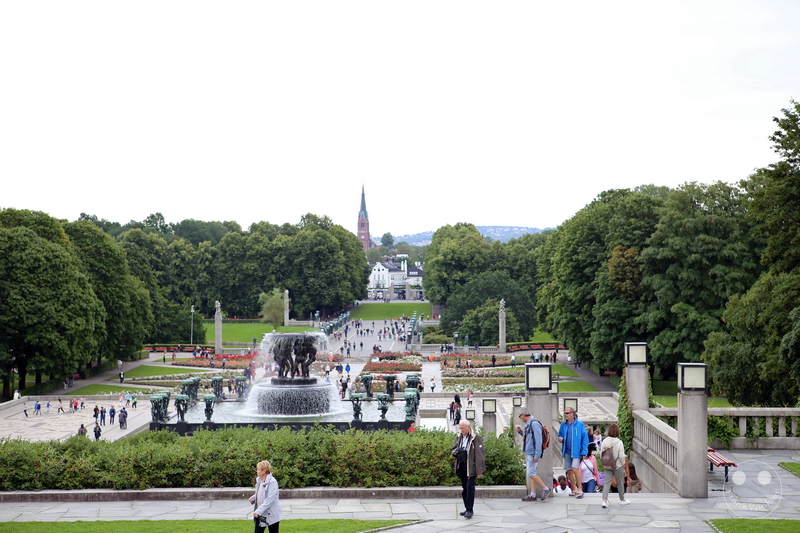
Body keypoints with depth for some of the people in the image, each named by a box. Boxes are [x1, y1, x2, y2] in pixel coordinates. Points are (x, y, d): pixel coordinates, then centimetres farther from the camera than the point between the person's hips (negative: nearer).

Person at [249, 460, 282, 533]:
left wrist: (258, 511, -27)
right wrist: (253, 498, -2)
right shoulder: (259, 480, 6)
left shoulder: (272, 482, -20)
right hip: (260, 514, 7)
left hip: (271, 515, -7)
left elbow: (269, 500, -24)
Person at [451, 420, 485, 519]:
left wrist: (479, 471, -16)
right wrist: (455, 452, -4)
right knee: (464, 488, 12)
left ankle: (470, 510, -8)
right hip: (461, 466, 7)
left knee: (470, 487, -12)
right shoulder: (459, 437, 11)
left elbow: (480, 455, -12)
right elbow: (453, 449, 22)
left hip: (471, 466, -7)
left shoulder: (476, 438, -11)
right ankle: (467, 509, 21)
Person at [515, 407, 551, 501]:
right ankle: (532, 495, 9)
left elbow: (538, 440, -19)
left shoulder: (534, 424, -15)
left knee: (531, 474, -11)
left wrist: (537, 455, -22)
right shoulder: (528, 424, 17)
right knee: (531, 474, 8)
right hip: (529, 453, 10)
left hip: (533, 454, -10)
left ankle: (546, 489, -1)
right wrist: (520, 431, 14)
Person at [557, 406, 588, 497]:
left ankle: (580, 490, -7)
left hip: (576, 451, -5)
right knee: (569, 471, 8)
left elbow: (585, 438, -3)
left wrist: (584, 452, -8)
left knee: (575, 469, -17)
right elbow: (560, 435, 22)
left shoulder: (580, 425, -5)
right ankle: (574, 489, 22)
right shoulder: (563, 425, 9)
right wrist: (560, 438, -4)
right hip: (567, 451, 5)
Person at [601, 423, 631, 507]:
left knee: (606, 482, 4)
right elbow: (621, 456, -14)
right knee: (620, 483, 14)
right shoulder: (619, 442, -17)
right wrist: (623, 464, 3)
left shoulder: (605, 441, -6)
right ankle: (622, 500, 30)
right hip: (618, 465, -3)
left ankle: (604, 500, -11)